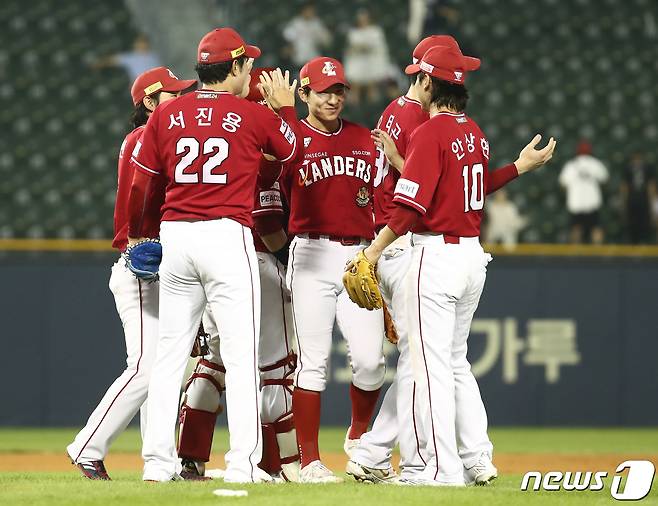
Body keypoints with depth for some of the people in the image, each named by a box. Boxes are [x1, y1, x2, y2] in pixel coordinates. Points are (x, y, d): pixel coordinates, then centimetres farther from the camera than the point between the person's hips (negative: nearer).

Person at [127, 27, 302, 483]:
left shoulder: (167, 115, 7)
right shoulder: (254, 115, -2)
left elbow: (141, 183, 10)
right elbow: (291, 150, 16)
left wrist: (136, 236, 24)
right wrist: (286, 107, 31)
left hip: (174, 236, 4)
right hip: (228, 236, -4)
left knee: (170, 354, 9)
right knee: (241, 354, -3)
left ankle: (158, 462, 8)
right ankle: (243, 464, -8)